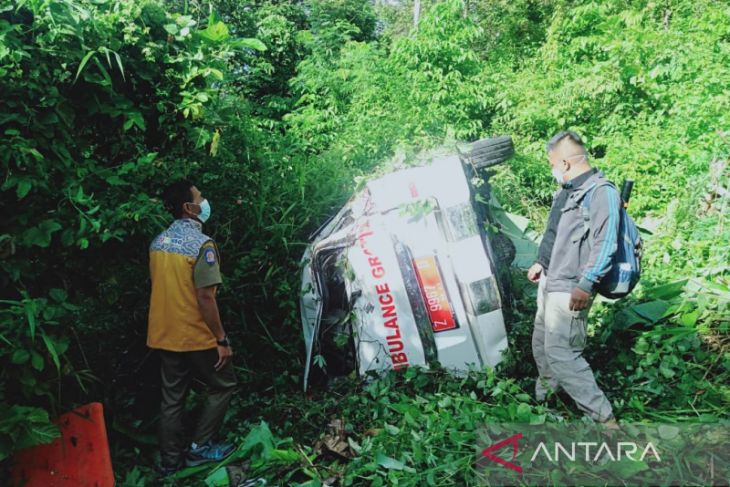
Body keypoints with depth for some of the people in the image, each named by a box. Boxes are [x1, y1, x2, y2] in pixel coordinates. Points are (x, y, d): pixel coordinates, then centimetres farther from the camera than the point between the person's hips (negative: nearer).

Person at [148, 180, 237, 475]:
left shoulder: (158, 242, 6)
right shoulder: (201, 243, -19)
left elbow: (159, 287, 14)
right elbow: (205, 298, -22)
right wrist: (222, 339, -15)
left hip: (163, 336, 7)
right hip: (196, 337, -7)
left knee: (172, 399, 16)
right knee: (223, 385, 13)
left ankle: (170, 461, 24)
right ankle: (200, 447, 15)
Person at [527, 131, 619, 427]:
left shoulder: (602, 193, -15)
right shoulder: (567, 191, 14)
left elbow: (605, 245, -23)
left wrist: (585, 285, -27)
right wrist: (540, 263, 26)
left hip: (570, 290, -10)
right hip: (549, 282, 10)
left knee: (560, 353, -11)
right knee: (541, 343, 18)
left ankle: (603, 417, 0)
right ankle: (543, 398, 38)